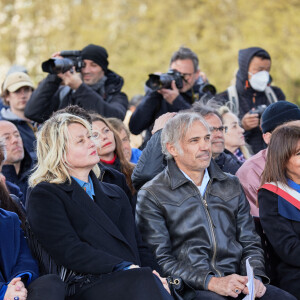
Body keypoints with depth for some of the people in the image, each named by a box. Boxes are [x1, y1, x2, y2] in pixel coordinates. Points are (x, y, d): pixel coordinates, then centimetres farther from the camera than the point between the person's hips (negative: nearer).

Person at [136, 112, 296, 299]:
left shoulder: (231, 185, 21)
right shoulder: (152, 195, 4)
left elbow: (250, 243, 19)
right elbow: (161, 260, -4)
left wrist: (254, 277, -3)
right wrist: (211, 282, -15)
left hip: (236, 283, 5)